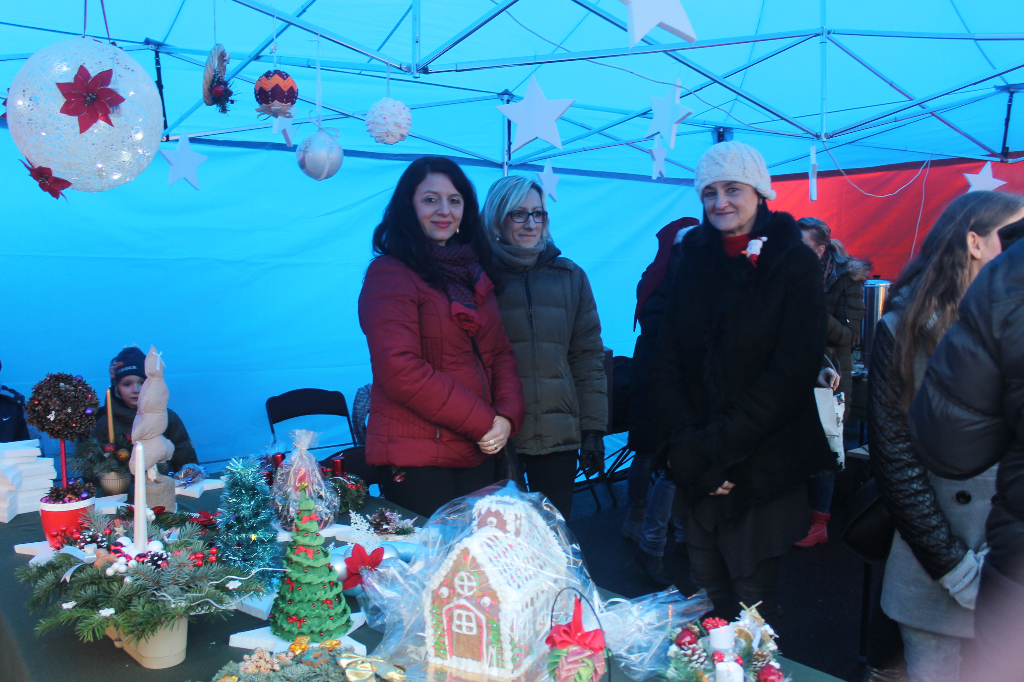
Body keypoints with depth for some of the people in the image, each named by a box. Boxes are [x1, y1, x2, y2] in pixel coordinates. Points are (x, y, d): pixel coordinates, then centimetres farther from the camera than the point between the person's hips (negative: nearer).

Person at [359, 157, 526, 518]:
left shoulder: (474, 274, 14)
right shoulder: (388, 274, -9)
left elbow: (501, 353, 12)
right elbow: (400, 370, -18)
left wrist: (507, 417, -6)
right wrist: (484, 421, -15)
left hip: (478, 453, 7)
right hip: (416, 458, -6)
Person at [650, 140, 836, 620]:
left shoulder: (795, 264, -3)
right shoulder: (694, 261, 8)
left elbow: (790, 374, -12)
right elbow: (665, 361, 2)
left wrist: (714, 447, -16)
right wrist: (685, 444, -11)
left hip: (763, 466, -3)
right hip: (697, 471, 3)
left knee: (753, 595, 3)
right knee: (705, 593, 10)